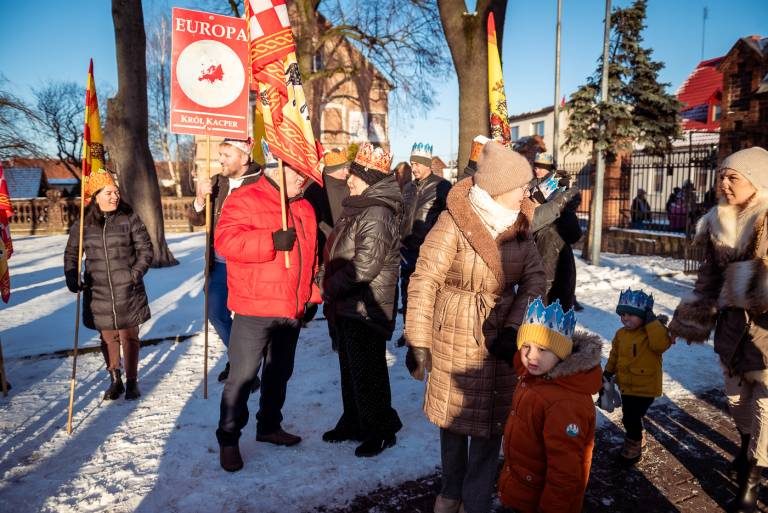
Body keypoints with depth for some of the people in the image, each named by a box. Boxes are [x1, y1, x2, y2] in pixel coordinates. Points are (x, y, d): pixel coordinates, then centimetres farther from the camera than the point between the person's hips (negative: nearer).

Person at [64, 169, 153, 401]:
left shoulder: (130, 219, -5)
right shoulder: (82, 224, 2)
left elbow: (145, 249, -1)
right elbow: (71, 253, 13)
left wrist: (137, 272, -14)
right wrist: (72, 278, 0)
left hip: (127, 292, -2)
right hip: (98, 294, 2)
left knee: (129, 337, 6)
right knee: (107, 338, 12)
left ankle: (132, 381, 21)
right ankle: (115, 380, 28)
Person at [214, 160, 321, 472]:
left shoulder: (304, 208, 13)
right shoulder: (244, 200, -9)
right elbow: (225, 241, -22)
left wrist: (312, 296, 16)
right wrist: (271, 241, -29)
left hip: (292, 310, 7)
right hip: (254, 309, -7)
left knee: (280, 372, 18)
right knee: (242, 375, 0)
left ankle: (269, 425, 36)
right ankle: (228, 438, 17)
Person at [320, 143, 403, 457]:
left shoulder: (377, 213, -20)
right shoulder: (360, 208, 12)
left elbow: (364, 265, -26)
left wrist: (331, 287, -13)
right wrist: (333, 291, 12)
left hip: (366, 308, -10)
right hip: (349, 306, 10)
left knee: (367, 372, 2)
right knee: (350, 368, 19)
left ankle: (380, 430, 19)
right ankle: (354, 423, 34)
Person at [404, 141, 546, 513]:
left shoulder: (518, 224, 1)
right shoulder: (453, 222, -16)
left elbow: (534, 278, -2)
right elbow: (424, 283, -16)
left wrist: (512, 329, -16)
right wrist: (418, 342, -15)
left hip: (500, 338, 4)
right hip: (455, 337, -3)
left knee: (491, 420, 9)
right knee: (454, 415, 15)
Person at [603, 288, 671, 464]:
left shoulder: (652, 332, -17)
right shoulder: (621, 334, 2)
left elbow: (661, 344, -40)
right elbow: (615, 355, 15)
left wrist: (652, 322, -34)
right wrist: (608, 372, 14)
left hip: (645, 387, -7)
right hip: (626, 386, 7)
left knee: (632, 418, -5)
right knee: (629, 417, 20)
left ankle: (634, 447, 16)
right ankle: (637, 439, 43)